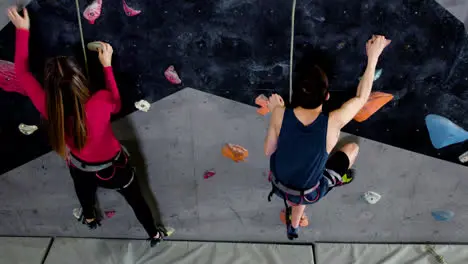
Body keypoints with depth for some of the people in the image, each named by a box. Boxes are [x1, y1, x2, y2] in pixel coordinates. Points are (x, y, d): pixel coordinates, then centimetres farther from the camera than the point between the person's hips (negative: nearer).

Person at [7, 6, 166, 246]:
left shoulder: (49, 108, -33)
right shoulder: (101, 101, -39)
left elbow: (21, 71, -16)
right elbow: (116, 105, -11)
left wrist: (22, 30, -7)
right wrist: (107, 65, -9)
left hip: (81, 169, 3)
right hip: (113, 166, -3)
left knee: (85, 190, 39)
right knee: (136, 200, 25)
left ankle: (90, 218, 73)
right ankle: (154, 235, 51)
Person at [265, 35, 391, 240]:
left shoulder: (280, 115, -26)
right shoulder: (332, 123, -32)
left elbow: (268, 151, -8)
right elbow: (361, 97, -11)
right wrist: (373, 56, -5)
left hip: (278, 184, 3)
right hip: (307, 194, -2)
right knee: (352, 148, 17)